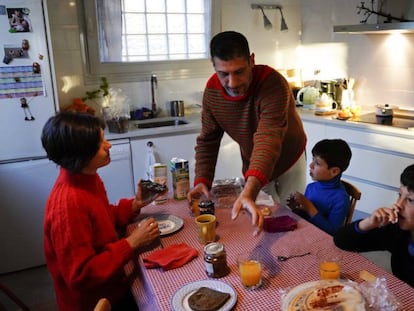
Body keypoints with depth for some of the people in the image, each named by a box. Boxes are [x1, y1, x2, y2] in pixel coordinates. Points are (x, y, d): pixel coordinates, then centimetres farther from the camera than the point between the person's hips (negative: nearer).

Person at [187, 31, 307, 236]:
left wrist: (249, 193, -64)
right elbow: (207, 141, -10)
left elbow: (268, 141, -49)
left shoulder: (272, 84, -36)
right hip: (252, 166, 4)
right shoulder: (212, 90, -19)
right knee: (257, 218, 13)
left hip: (288, 162, -3)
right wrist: (201, 180, -26)